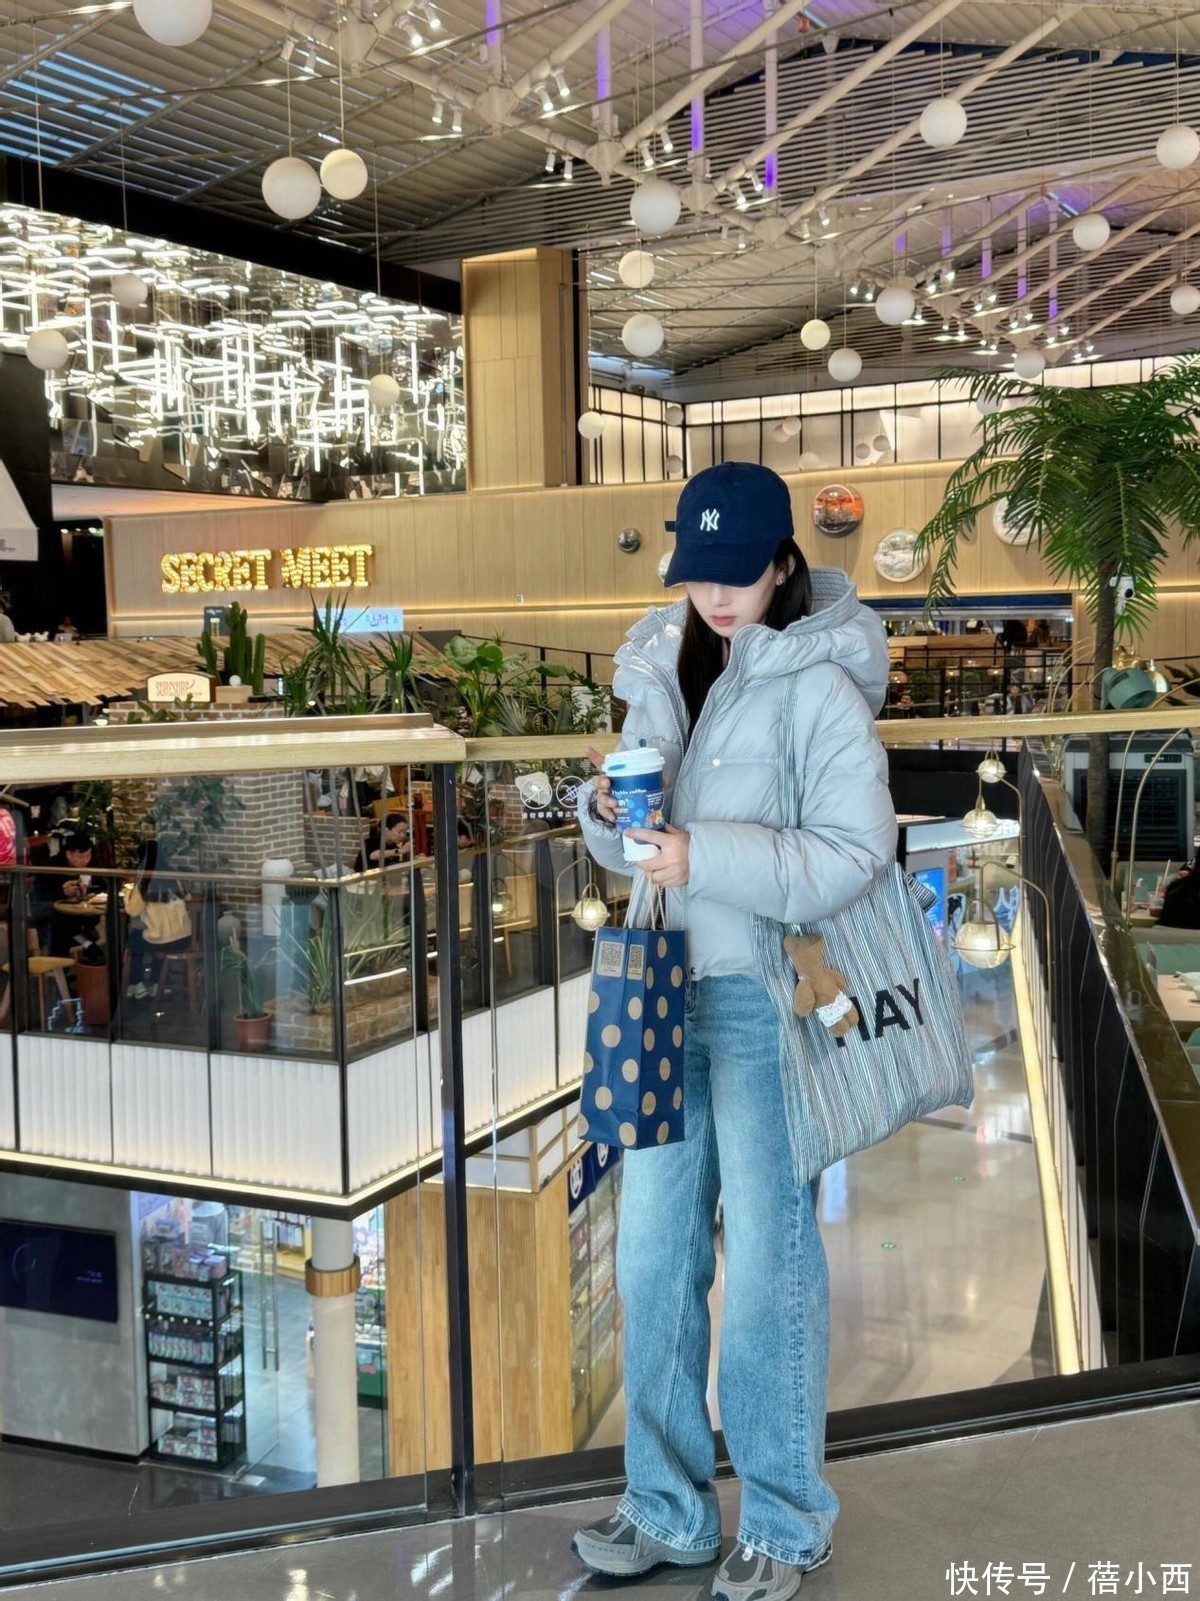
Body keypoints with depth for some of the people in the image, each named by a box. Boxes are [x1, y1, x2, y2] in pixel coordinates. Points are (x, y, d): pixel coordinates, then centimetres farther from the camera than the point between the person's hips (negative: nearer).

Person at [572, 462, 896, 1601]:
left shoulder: (817, 684, -10)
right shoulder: (661, 671, 8)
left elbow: (857, 854, -16)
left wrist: (706, 857, -25)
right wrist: (611, 812, -10)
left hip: (768, 999, -6)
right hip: (667, 991, 6)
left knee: (767, 1261, 3)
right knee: (653, 1254, 11)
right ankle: (667, 1510, 27)